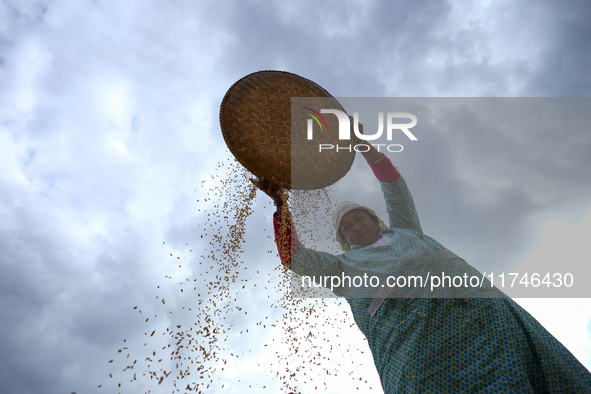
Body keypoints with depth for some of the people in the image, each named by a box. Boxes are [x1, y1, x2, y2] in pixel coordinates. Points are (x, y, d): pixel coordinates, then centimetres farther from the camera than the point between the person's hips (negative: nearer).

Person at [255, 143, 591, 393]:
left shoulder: (405, 230, 37)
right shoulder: (345, 266, 30)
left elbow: (395, 186, 37)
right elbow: (294, 256, 23)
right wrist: (281, 202, 19)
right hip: (409, 329, -3)